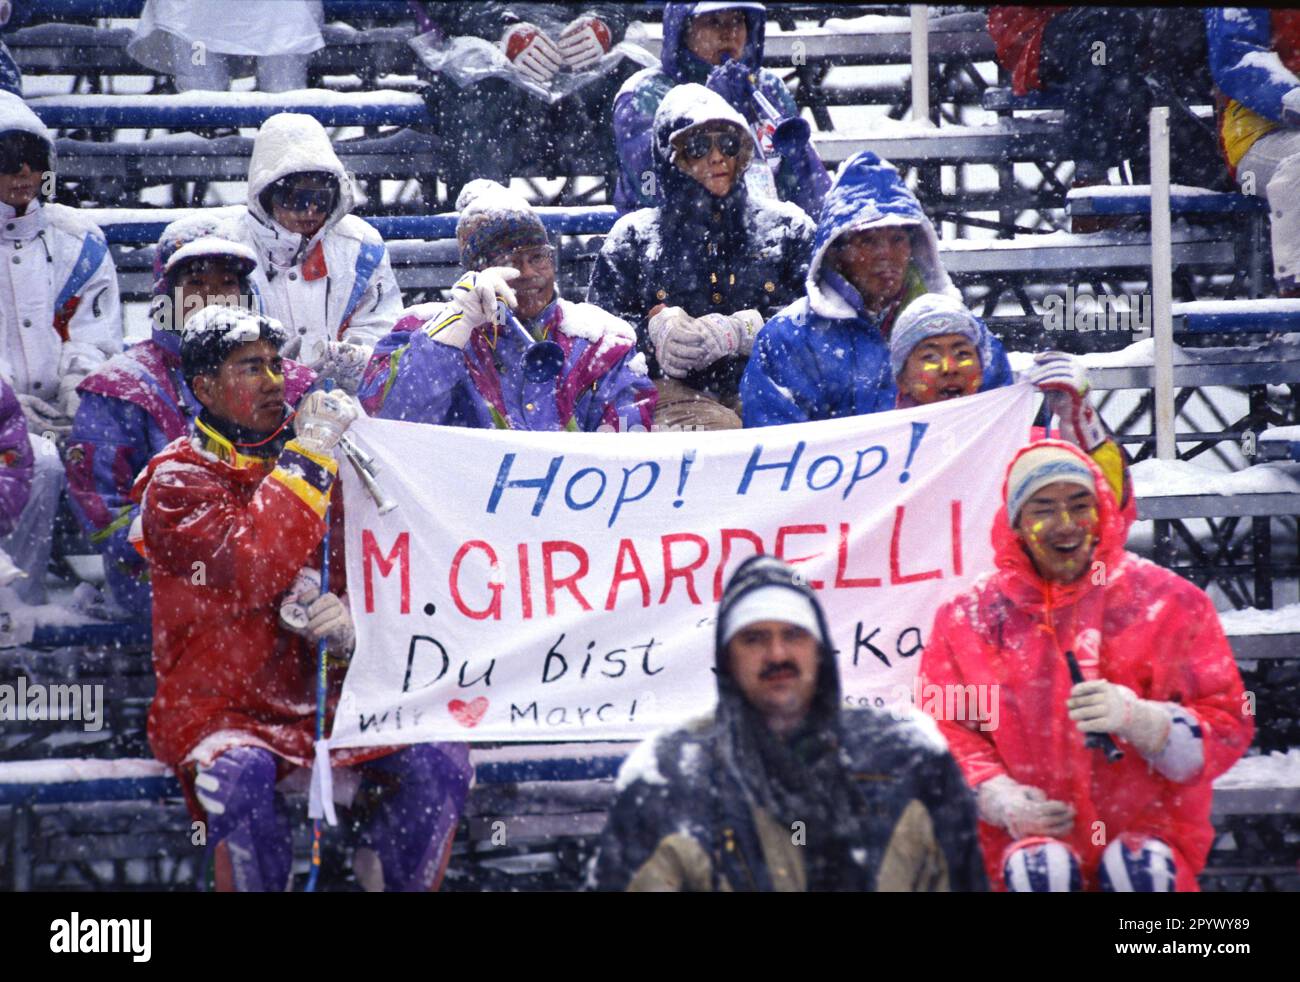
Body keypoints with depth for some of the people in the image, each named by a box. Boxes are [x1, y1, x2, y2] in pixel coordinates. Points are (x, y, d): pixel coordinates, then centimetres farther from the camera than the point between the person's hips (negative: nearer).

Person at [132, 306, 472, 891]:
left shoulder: (325, 463, 12)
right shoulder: (177, 480, -4)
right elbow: (256, 570, -21)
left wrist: (349, 626, -11)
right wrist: (309, 455, -18)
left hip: (330, 697, 4)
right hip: (221, 706, -4)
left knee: (438, 764, -20)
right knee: (239, 777, -36)